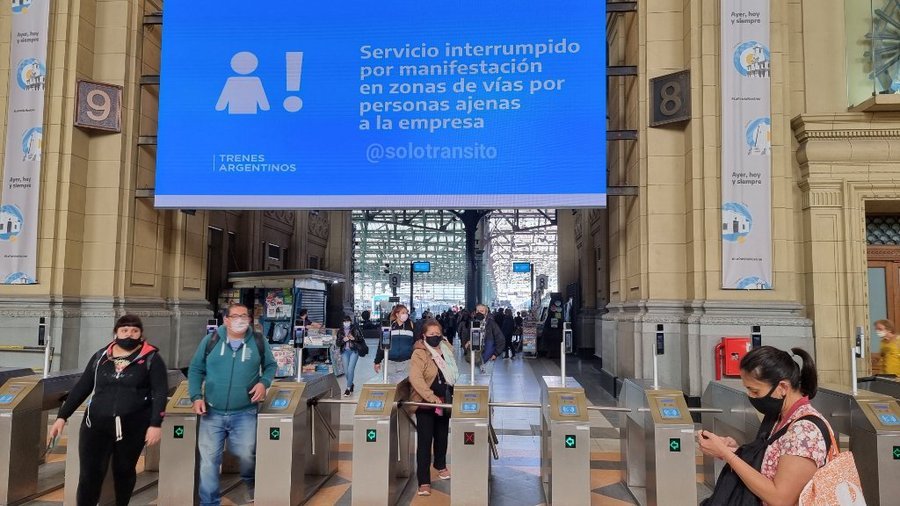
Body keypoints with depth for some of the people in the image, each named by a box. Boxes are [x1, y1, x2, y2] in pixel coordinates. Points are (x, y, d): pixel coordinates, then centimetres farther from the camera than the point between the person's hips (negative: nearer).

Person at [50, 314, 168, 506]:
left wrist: (155, 424, -16)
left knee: (124, 471, 12)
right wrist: (62, 416, 7)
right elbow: (81, 388, 12)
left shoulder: (151, 358, -3)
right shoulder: (100, 357, 8)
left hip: (133, 427, -2)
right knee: (89, 475, -2)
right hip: (96, 425, 2)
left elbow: (160, 393, -8)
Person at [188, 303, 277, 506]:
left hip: (245, 413, 0)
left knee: (246, 454, 3)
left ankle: (251, 483, 36)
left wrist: (264, 382, -8)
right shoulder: (210, 341, -1)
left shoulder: (259, 342, 0)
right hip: (212, 412, 1)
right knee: (208, 458, 4)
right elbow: (195, 370, 7)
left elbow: (270, 365, 12)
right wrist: (196, 396, -4)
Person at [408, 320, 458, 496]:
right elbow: (415, 378, -28)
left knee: (442, 436, 19)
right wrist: (431, 397, -35)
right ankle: (424, 481, 0)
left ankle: (440, 466, 42)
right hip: (425, 403, -6)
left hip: (444, 401, 6)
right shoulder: (419, 354, -17)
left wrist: (450, 395, 12)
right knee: (425, 441, -6)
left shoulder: (447, 349, 3)